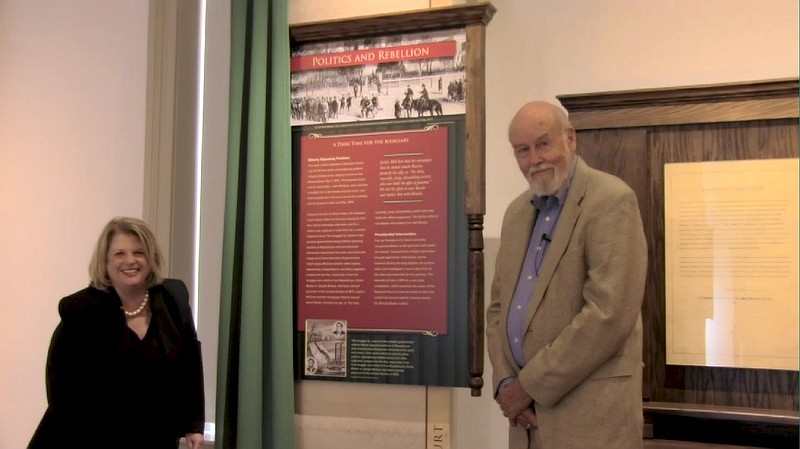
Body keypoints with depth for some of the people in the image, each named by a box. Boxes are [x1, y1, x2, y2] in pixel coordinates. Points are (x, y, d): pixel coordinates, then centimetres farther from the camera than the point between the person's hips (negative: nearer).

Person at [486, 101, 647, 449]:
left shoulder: (611, 201, -12)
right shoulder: (517, 212, 10)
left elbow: (609, 315, -20)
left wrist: (531, 385, -15)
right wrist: (505, 381, -2)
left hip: (591, 411, -6)